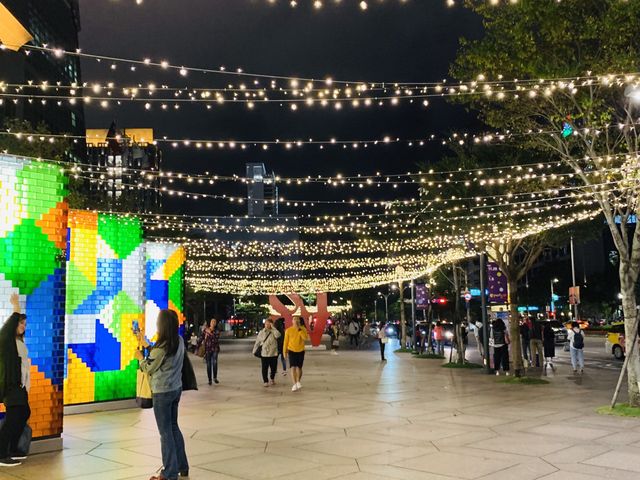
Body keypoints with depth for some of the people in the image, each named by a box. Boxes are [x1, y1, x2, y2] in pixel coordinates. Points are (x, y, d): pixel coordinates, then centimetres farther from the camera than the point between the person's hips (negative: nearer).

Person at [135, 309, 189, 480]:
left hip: (162, 392, -8)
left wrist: (140, 357, 9)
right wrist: (145, 344, 21)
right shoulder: (179, 341, -1)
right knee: (174, 427, 20)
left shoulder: (161, 346, -23)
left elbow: (149, 368, -9)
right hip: (176, 389, 8)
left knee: (166, 432, 3)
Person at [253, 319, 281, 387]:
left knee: (273, 368, 10)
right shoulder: (261, 332, 4)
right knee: (265, 368, -1)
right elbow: (257, 342, 9)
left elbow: (278, 335, -24)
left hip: (273, 353, 0)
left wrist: (273, 327, -19)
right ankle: (266, 381, 10)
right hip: (264, 354, 0)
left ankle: (272, 379, 33)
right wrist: (254, 350, 8)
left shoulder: (273, 332, 0)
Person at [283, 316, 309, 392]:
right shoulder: (288, 330, -4)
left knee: (299, 367, 9)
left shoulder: (303, 329, -3)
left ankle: (298, 381, 29)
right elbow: (286, 341, 2)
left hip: (301, 351, 1)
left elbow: (305, 337, -21)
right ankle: (294, 384, -15)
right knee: (293, 367, -11)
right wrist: (285, 352, 4)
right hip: (291, 351, -1)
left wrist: (299, 329, -23)